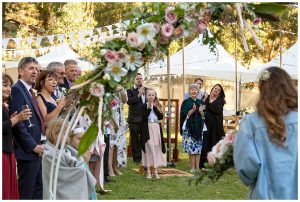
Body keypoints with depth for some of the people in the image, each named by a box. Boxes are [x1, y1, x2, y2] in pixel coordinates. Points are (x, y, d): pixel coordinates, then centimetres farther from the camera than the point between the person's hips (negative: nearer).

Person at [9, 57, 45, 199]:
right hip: (27, 150, -9)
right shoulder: (17, 90, -13)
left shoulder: (30, 91, 16)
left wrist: (38, 144, 9)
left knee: (37, 189, 13)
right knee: (26, 192, -3)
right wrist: (33, 145, -17)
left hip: (36, 148, 9)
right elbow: (17, 123, -19)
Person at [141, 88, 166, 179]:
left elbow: (161, 117, -4)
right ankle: (148, 171, 2)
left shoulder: (158, 106, 10)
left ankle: (155, 171, 9)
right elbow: (144, 117, -13)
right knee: (148, 149, -4)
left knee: (156, 149, 3)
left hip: (157, 129, 3)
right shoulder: (144, 106, 1)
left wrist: (154, 107, -9)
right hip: (147, 129, -3)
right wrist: (149, 108, -15)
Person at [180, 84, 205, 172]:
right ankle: (192, 167, -1)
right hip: (189, 128, -4)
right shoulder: (186, 102, 1)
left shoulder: (200, 102, 12)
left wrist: (201, 111, -12)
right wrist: (192, 110, -22)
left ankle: (197, 167, 5)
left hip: (199, 128, 4)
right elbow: (184, 115, -9)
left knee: (198, 148, 2)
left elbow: (203, 117, 9)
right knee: (191, 148, -5)